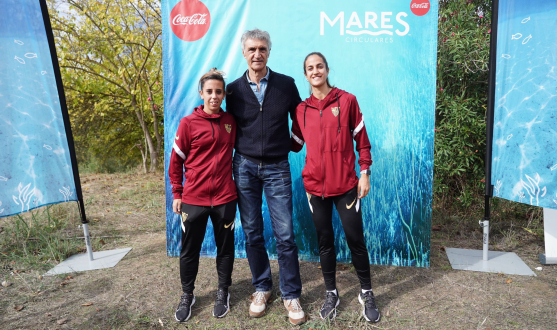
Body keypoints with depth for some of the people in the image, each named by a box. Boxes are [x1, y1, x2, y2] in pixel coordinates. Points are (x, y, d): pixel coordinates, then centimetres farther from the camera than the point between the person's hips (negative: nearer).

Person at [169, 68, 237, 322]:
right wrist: (177, 193, 0)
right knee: (189, 250, 10)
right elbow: (176, 160, 0)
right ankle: (187, 295, 31)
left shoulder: (230, 121, 4)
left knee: (225, 247, 12)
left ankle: (223, 292, 33)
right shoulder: (188, 123, -4)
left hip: (225, 198, 2)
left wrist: (237, 184, 8)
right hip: (194, 198, -1)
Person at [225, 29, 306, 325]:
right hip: (244, 167, 2)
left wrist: (295, 144, 5)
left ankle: (291, 295, 16)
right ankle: (262, 289, 27)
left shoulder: (286, 84, 1)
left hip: (277, 168, -1)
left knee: (285, 234, -1)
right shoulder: (234, 89, 4)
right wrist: (231, 163, 7)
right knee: (252, 232, 8)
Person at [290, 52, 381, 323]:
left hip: (346, 184, -2)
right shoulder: (301, 109, 7)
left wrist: (364, 172, -3)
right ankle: (331, 294, 29)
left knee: (355, 239, 4)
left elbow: (361, 139, 1)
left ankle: (367, 293, 26)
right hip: (315, 185, 2)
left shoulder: (347, 100, 0)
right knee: (324, 240, 12)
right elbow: (294, 144, 11)